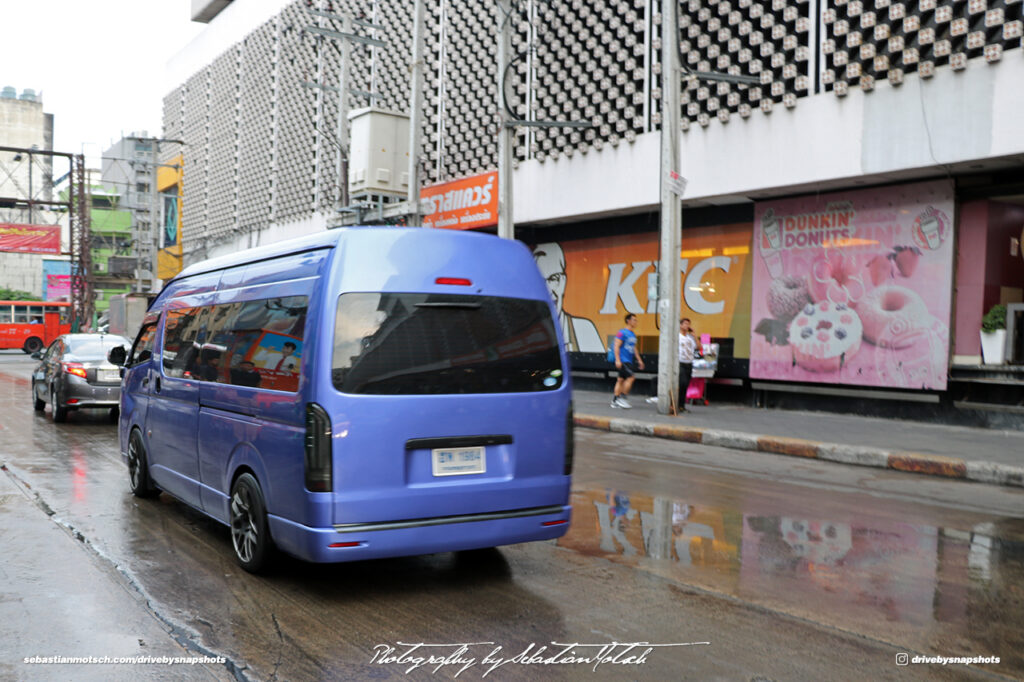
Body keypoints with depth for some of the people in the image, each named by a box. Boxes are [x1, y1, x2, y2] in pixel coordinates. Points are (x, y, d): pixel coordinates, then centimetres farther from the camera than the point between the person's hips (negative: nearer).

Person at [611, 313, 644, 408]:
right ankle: (622, 398, -11)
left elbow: (634, 348, 27)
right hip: (622, 360, -9)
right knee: (631, 377, -16)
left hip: (628, 361, 9)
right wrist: (617, 360, -22)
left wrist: (639, 360, 24)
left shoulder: (633, 334, 18)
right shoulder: (622, 332, -10)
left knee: (621, 379, 8)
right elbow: (616, 346, -15)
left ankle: (615, 401, 11)